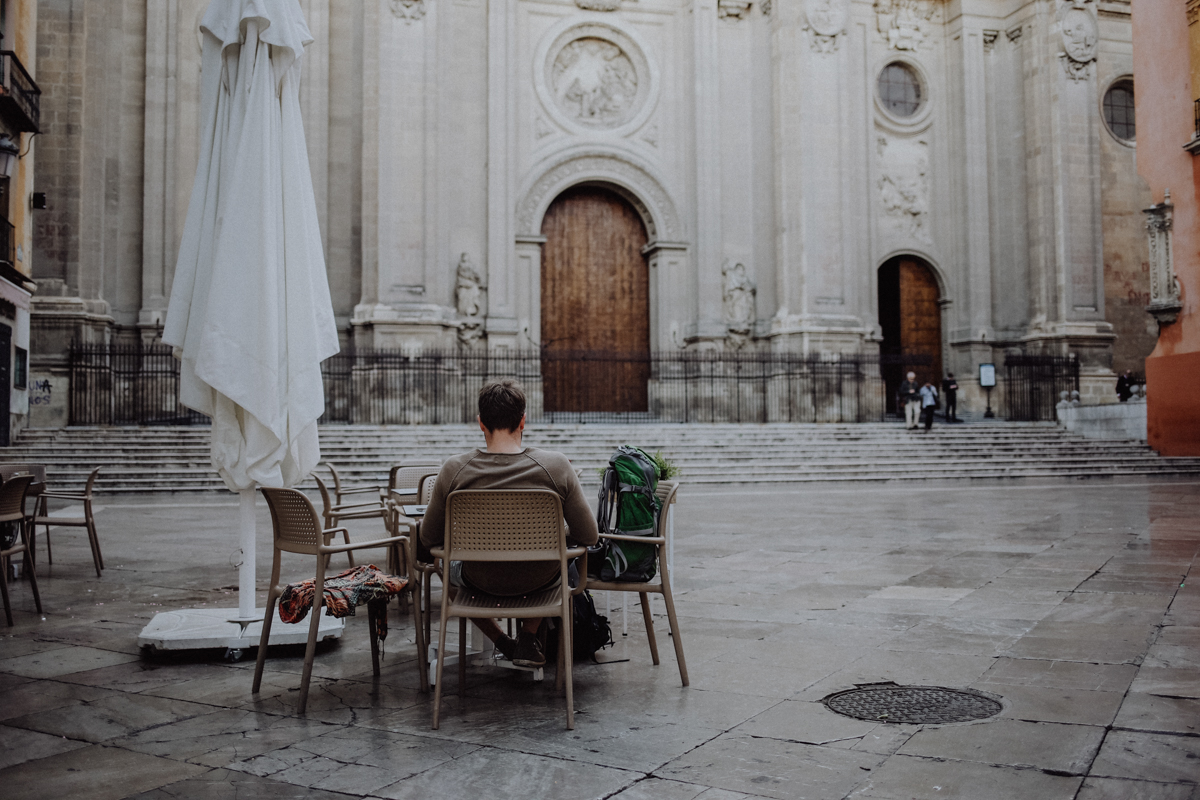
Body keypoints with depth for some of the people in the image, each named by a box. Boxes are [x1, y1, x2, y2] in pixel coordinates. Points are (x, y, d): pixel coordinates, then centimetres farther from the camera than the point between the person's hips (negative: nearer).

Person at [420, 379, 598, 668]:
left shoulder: (454, 470, -19)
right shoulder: (555, 466, -21)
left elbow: (429, 539, -6)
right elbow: (589, 536, -12)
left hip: (481, 582, 0)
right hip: (540, 581, 0)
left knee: (448, 565, 36)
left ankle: (502, 642, 31)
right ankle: (528, 638, 28)